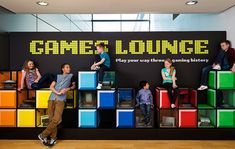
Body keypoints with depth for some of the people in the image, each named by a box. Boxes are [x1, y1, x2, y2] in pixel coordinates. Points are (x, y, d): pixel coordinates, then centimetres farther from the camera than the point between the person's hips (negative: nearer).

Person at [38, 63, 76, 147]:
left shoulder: (71, 76, 16)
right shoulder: (58, 76, 17)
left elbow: (73, 85, 22)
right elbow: (51, 87, 9)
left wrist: (68, 88, 1)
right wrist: (58, 92, -9)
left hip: (61, 100, -2)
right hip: (52, 98, 2)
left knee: (56, 119, -15)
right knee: (51, 119, -2)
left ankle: (43, 135, -2)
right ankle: (53, 138, 7)